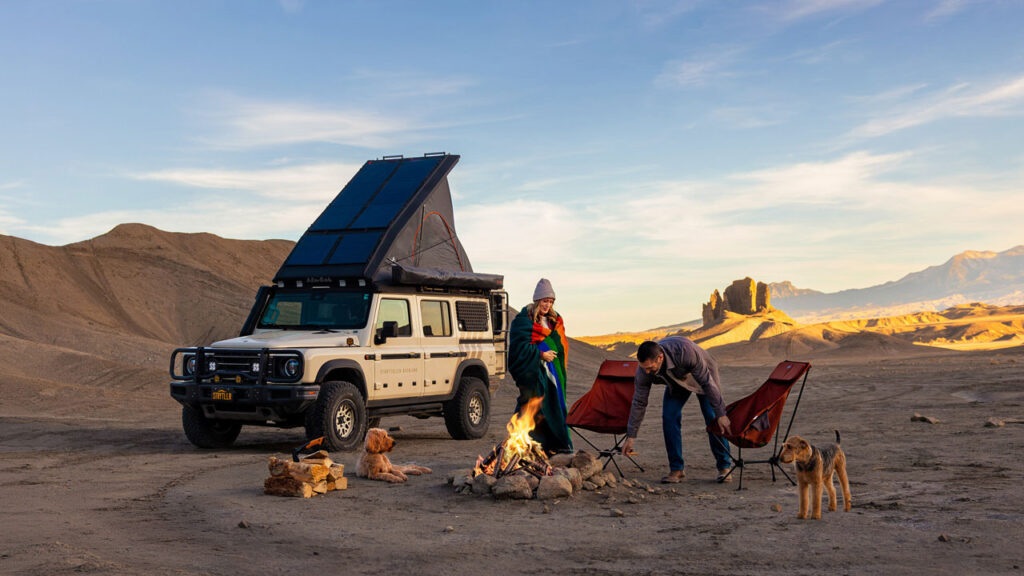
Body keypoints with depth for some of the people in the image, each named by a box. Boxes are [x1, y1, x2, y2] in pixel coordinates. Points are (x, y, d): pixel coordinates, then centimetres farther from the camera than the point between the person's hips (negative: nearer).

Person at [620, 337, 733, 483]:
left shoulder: (686, 350, -45)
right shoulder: (643, 371, -31)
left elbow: (707, 382, -35)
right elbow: (639, 403, -19)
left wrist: (721, 414, -32)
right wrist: (630, 437, -17)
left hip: (703, 374, -3)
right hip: (676, 382, 3)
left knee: (713, 420, -12)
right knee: (669, 418, -14)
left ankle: (724, 467, 4)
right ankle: (676, 469, -4)